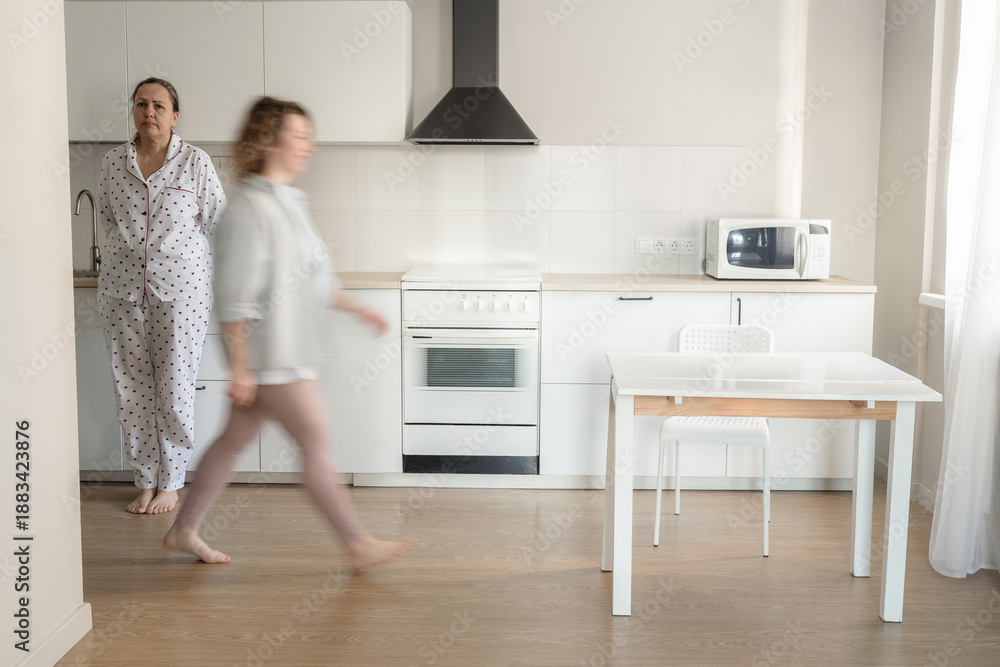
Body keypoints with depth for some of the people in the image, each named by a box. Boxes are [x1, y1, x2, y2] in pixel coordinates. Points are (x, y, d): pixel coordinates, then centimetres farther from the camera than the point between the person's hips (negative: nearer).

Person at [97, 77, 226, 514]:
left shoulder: (195, 162, -4)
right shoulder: (113, 163, 6)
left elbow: (218, 221, 3)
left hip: (180, 288, -3)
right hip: (122, 289, 3)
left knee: (175, 388, 1)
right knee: (132, 388, 7)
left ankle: (171, 483, 16)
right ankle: (146, 481, 20)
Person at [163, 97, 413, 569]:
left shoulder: (289, 203, 13)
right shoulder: (250, 208, -17)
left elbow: (315, 279, 23)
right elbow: (235, 297, -19)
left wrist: (358, 308, 22)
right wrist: (240, 367, -20)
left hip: (288, 351, 10)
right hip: (269, 354, -9)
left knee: (235, 439, 16)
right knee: (316, 442, -2)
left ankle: (184, 530, 28)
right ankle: (358, 545, 8)